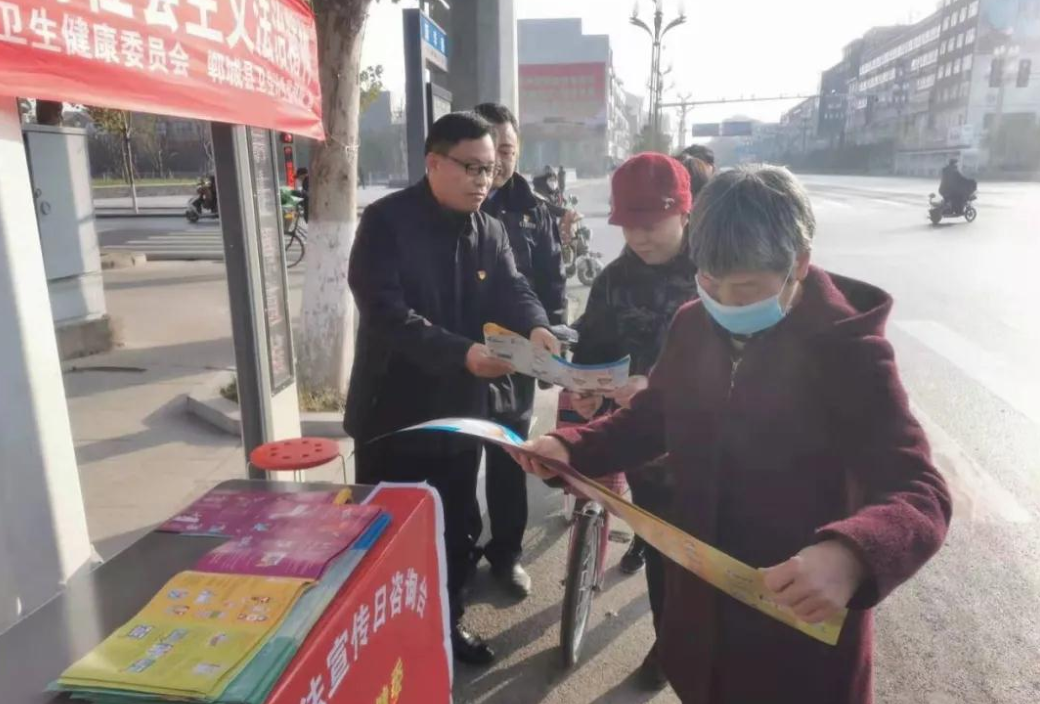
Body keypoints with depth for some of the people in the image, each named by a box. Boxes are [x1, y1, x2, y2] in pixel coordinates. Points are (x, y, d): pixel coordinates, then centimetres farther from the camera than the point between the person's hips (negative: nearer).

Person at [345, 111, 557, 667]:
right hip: (393, 409, -5)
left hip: (459, 407, 6)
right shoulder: (386, 221, -14)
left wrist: (535, 327, -27)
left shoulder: (490, 231, 6)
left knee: (459, 525, 18)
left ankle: (447, 620, 40)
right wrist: (462, 353, -36)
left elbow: (513, 289, -3)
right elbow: (385, 312, -25)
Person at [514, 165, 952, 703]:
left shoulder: (848, 351, -21)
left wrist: (849, 554, -48)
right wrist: (570, 447, -8)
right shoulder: (693, 325, -5)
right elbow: (653, 418, 9)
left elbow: (921, 493, -26)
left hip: (802, 618, -5)